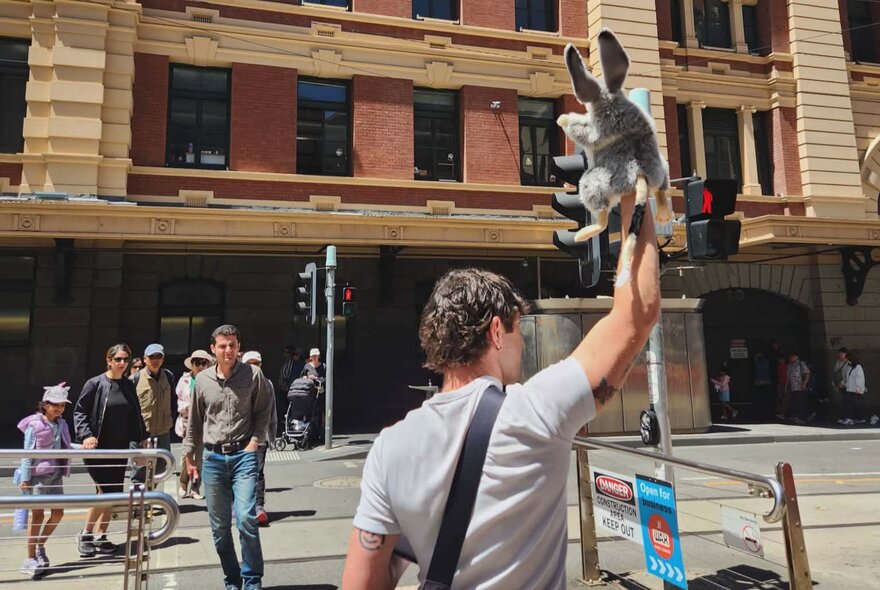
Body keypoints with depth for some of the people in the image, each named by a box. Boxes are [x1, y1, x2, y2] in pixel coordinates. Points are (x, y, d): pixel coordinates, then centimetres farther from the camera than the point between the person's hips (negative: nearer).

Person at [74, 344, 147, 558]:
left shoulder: (129, 386, 8)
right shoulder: (95, 384, -6)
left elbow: (136, 415, 15)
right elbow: (79, 411, -5)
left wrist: (142, 438, 15)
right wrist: (86, 435, -17)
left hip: (120, 448, 5)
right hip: (98, 448, -5)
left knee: (110, 494, 8)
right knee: (109, 491, -10)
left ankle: (99, 536, 21)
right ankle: (85, 535, 10)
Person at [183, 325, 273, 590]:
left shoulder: (253, 375, -3)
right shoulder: (202, 379, 4)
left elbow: (262, 413, 4)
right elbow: (194, 421, 13)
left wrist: (254, 442, -7)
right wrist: (189, 455, 14)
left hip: (243, 455, -3)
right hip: (212, 458, 3)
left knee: (246, 518, -12)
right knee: (219, 526, 8)